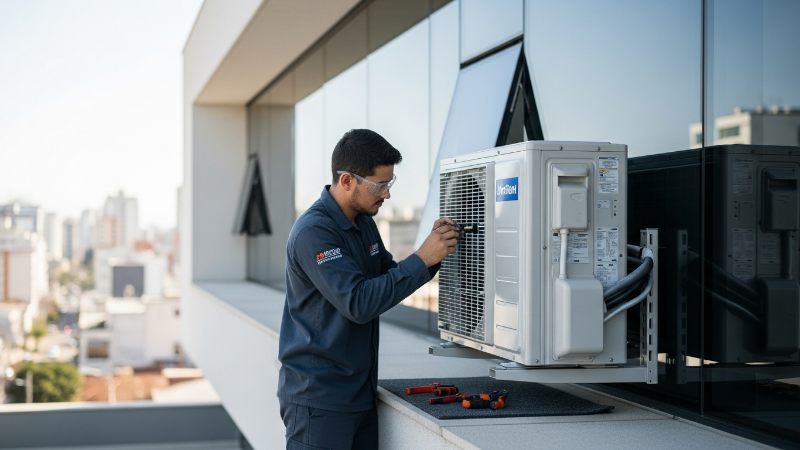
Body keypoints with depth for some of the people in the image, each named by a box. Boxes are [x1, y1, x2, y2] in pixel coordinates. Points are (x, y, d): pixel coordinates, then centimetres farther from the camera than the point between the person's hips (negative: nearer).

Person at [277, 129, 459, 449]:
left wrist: (435, 247, 1)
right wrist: (422, 259, -24)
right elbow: (359, 303, -26)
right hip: (319, 396, -8)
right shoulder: (313, 233, -19)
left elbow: (390, 280, 17)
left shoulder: (365, 223, 11)